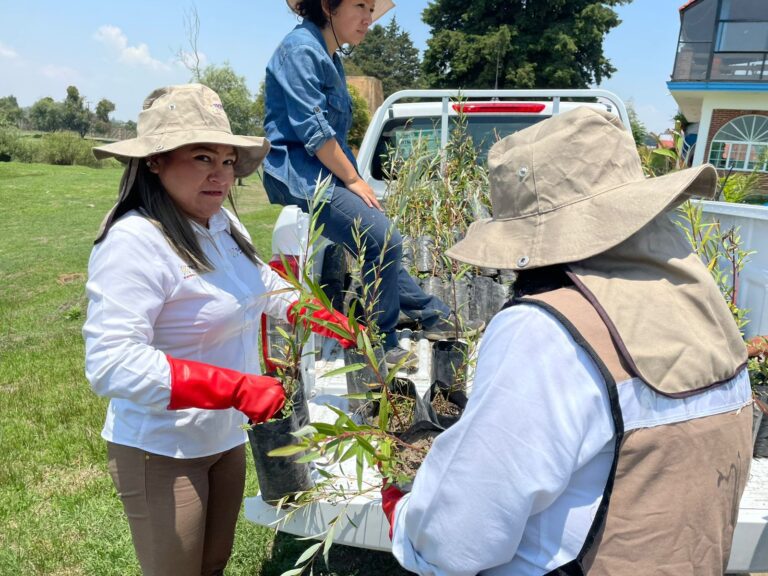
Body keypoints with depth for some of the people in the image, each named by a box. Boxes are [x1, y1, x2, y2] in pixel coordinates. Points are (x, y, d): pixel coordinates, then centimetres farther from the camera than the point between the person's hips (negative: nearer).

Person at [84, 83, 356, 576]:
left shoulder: (222, 223, -1)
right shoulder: (135, 242, -27)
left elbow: (260, 282, 18)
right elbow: (111, 363, -34)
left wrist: (321, 317, 6)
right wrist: (237, 388, -38)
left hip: (227, 437, 8)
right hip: (162, 454, -7)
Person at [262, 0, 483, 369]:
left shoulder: (329, 57, 18)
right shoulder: (301, 49, -11)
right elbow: (312, 130, -19)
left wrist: (353, 178, 8)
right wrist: (354, 179, -14)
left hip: (326, 174, 10)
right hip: (300, 175, -10)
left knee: (381, 242, 10)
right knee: (384, 240, -19)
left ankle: (433, 316, 20)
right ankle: (378, 345, -6)